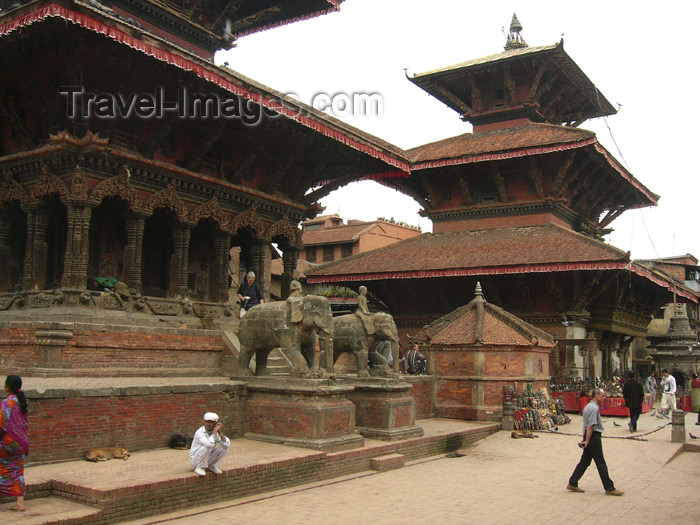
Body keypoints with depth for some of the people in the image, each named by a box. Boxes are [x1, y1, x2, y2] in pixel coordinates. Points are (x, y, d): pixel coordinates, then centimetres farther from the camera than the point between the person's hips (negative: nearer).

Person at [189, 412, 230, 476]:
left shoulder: (216, 432, -5)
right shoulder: (199, 433, -24)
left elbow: (227, 444, -15)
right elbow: (210, 444, -41)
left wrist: (220, 433, -27)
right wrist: (215, 431, -32)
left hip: (209, 460, 6)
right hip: (195, 461, -6)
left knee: (225, 447, -9)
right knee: (207, 447, -33)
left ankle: (212, 466, 3)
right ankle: (199, 468, -13)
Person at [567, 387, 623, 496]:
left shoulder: (588, 406, 15)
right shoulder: (594, 408, -18)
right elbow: (591, 426, -21)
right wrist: (587, 440, -18)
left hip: (588, 436, 10)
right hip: (594, 437, -10)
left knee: (585, 461, 12)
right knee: (601, 463, -2)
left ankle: (572, 484, 14)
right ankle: (609, 488, 6)